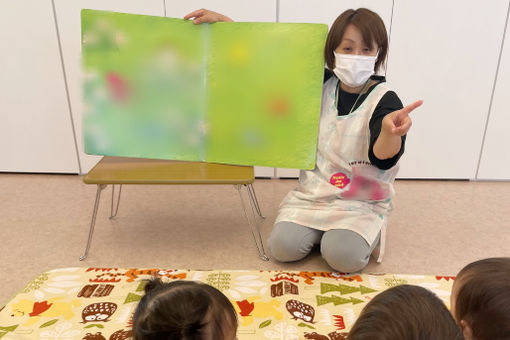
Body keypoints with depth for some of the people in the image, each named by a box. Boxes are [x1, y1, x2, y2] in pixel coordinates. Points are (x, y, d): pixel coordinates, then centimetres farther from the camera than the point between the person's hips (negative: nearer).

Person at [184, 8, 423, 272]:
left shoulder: (385, 101, -14)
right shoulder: (322, 84, -1)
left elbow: (383, 159, -29)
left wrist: (391, 132, -55)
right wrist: (222, 21, 0)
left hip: (362, 202, -3)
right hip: (313, 191, 3)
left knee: (343, 255, -26)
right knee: (283, 246, -16)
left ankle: (365, 233, 7)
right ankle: (320, 228, 14)